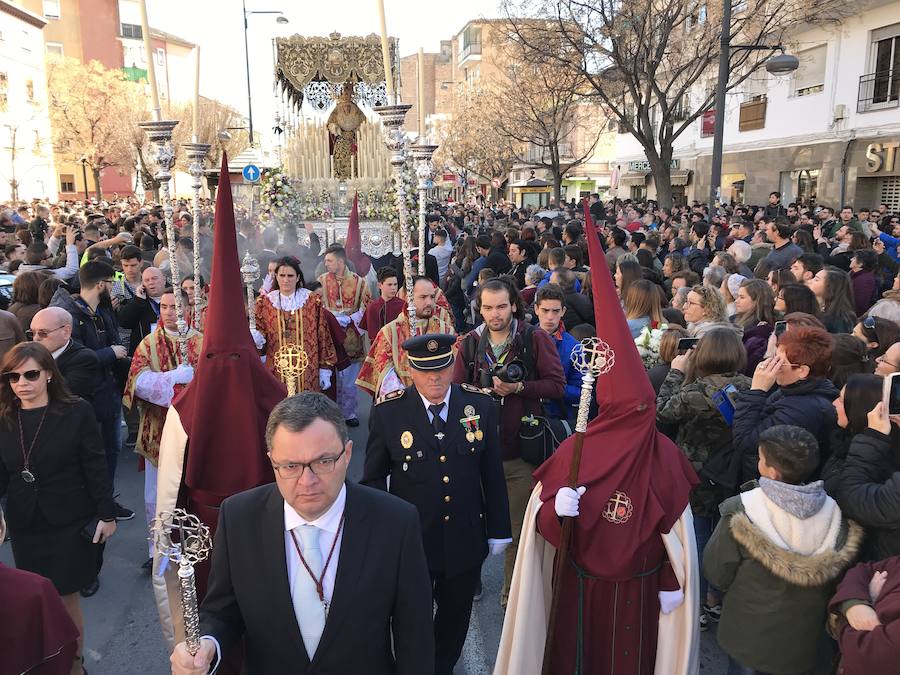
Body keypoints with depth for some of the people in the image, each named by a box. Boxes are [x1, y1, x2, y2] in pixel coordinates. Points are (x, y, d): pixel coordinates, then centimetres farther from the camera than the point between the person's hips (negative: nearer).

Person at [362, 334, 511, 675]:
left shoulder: (480, 405, -8)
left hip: (465, 541, 2)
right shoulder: (387, 411, -13)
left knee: (455, 616, 21)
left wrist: (499, 530, 4)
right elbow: (373, 478, -3)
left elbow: (493, 474, 0)